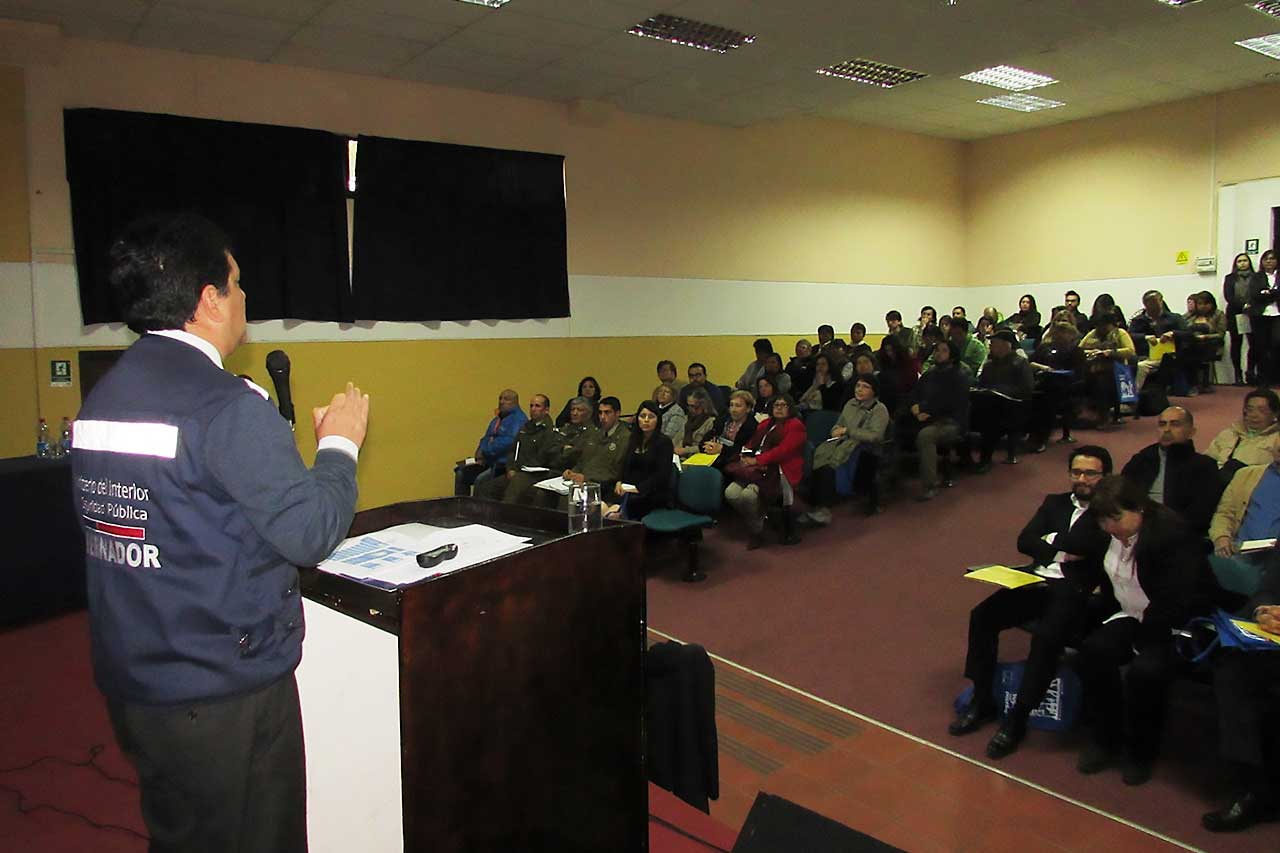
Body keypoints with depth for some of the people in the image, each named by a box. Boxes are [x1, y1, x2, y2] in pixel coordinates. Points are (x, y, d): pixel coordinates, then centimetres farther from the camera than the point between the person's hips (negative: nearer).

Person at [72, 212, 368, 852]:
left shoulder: (101, 398, 5)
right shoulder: (226, 406, -22)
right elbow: (309, 532, -21)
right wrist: (339, 444, -5)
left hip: (132, 684, 8)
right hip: (224, 694, -8)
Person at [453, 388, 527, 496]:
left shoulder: (518, 419, -9)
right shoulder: (497, 419, 21)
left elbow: (508, 441, -21)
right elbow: (486, 438, 24)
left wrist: (485, 452, -14)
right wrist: (479, 453, 1)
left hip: (505, 464, -9)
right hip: (489, 462, 9)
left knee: (480, 479, -28)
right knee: (461, 474, -3)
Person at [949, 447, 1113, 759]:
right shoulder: (1054, 502, 23)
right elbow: (1024, 541, 10)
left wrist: (1053, 541, -8)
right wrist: (1061, 551, -7)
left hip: (1075, 591, -5)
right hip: (1038, 581, 6)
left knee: (1046, 637, -32)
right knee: (981, 616, -14)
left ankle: (1017, 719, -17)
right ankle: (982, 701, 0)